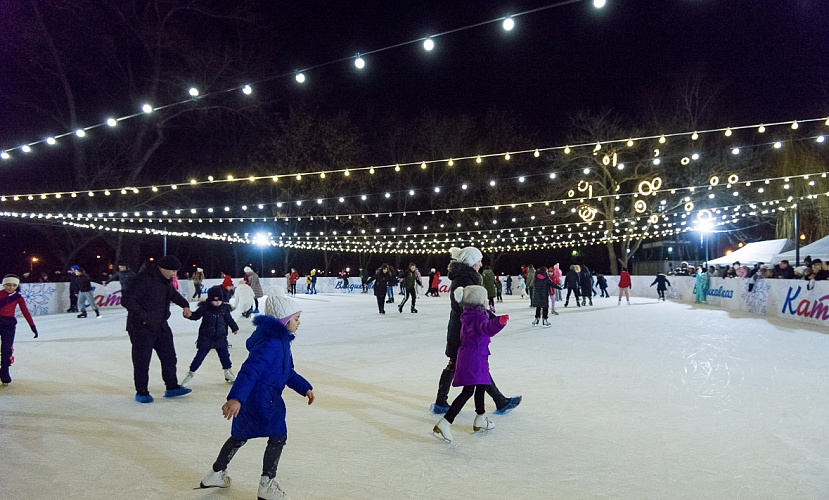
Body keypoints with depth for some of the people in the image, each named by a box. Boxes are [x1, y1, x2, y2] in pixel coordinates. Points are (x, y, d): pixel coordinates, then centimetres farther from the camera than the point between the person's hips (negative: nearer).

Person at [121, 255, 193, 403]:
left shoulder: (166, 281, 8)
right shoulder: (144, 279, -21)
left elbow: (173, 294, 30)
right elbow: (127, 300, -25)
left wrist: (185, 305, 18)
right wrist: (143, 317, -26)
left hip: (161, 327, 9)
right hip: (142, 328, -8)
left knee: (169, 357, 12)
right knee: (142, 361, 2)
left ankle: (172, 387, 23)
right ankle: (141, 392, 17)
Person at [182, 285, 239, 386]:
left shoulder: (224, 308, -1)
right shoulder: (204, 307, -10)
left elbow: (229, 319, 13)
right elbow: (196, 316, -2)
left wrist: (235, 328, 21)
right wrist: (189, 314, -23)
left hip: (220, 337, 3)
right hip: (206, 338, -2)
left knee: (224, 355, 7)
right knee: (200, 356, 2)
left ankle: (228, 372, 25)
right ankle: (191, 373, 17)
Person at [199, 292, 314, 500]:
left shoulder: (281, 342, 12)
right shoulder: (271, 344, -23)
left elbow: (287, 372, 22)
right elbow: (250, 371, -33)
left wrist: (304, 388, 19)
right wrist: (235, 398, -42)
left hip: (250, 400, 11)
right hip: (262, 399, -11)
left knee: (240, 436, 24)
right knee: (278, 437, 0)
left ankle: (216, 474, 39)